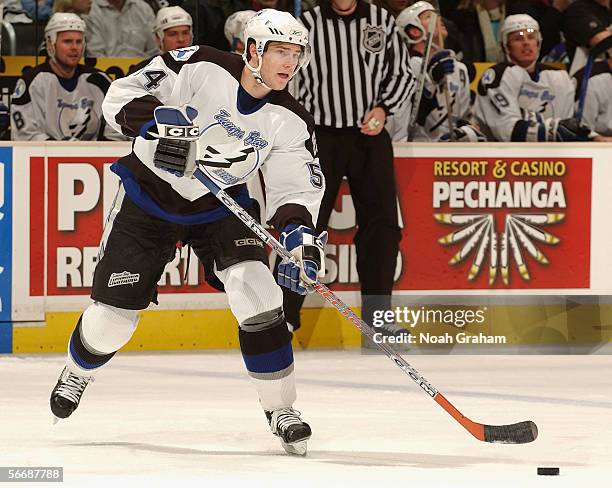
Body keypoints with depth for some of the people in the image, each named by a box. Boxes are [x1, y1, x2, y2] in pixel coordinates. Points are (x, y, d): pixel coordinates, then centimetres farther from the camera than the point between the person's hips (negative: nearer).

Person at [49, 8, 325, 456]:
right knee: (115, 308, 0)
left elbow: (295, 188, -9)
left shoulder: (289, 121, -11)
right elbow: (124, 94, -21)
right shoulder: (202, 67, -21)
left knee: (257, 293, -19)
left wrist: (299, 234, -28)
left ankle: (281, 408, -6)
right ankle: (79, 370, 35)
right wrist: (157, 126, -40)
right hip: (150, 193, -2)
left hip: (219, 205, 2)